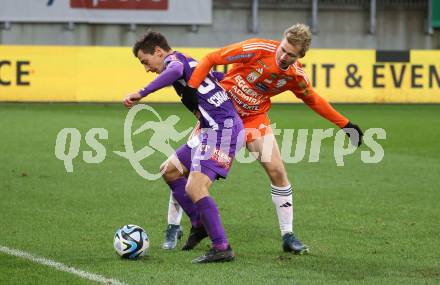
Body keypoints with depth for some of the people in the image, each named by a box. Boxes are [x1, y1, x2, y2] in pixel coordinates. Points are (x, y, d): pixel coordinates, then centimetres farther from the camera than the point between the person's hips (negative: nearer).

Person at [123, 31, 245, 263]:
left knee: (194, 188, -18)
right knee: (170, 170, 19)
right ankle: (200, 224, 20)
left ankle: (222, 248, -17)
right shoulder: (188, 62, 22)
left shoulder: (174, 58, -5)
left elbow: (175, 70, -31)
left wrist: (141, 93, -33)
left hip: (223, 129, -10)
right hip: (214, 130, 10)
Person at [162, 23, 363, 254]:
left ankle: (288, 235, 3)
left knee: (276, 170, -9)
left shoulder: (296, 76, -10)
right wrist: (191, 88, -28)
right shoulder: (258, 50, -24)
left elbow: (312, 100, 12)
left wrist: (344, 124, 13)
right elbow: (210, 59, -19)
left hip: (254, 119, 3)